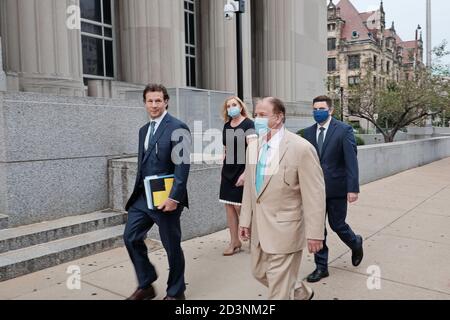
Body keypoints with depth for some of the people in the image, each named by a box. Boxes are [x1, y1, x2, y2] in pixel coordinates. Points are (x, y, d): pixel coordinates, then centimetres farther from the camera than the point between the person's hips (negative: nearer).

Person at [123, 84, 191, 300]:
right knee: (131, 237, 7)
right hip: (143, 196, 7)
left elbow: (182, 166, -17)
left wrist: (174, 197, -22)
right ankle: (145, 285, 25)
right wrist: (138, 191, 15)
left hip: (165, 198, -7)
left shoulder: (177, 128, -11)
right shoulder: (144, 130, 14)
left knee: (172, 245, 5)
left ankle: (176, 292, 25)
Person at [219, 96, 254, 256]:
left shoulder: (248, 124, -10)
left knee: (240, 206, -2)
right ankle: (234, 242, 16)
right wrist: (224, 168, 14)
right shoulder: (227, 125, 10)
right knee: (229, 207, 6)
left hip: (242, 171, -6)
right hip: (228, 171, 7)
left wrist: (246, 173, -21)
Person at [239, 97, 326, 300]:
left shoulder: (301, 148, -18)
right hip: (259, 227, 8)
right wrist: (246, 220, 11)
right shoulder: (253, 146, 4)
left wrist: (314, 233, -15)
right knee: (260, 273, 23)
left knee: (279, 289, 5)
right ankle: (302, 293, 48)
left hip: (284, 228, -7)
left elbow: (315, 195, -16)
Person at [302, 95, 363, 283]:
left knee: (337, 225, 7)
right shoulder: (308, 132, 5)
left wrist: (353, 188, -16)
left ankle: (356, 244, 40)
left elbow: (351, 160, -11)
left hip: (336, 188, -3)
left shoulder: (344, 130, -7)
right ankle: (321, 267, 21)